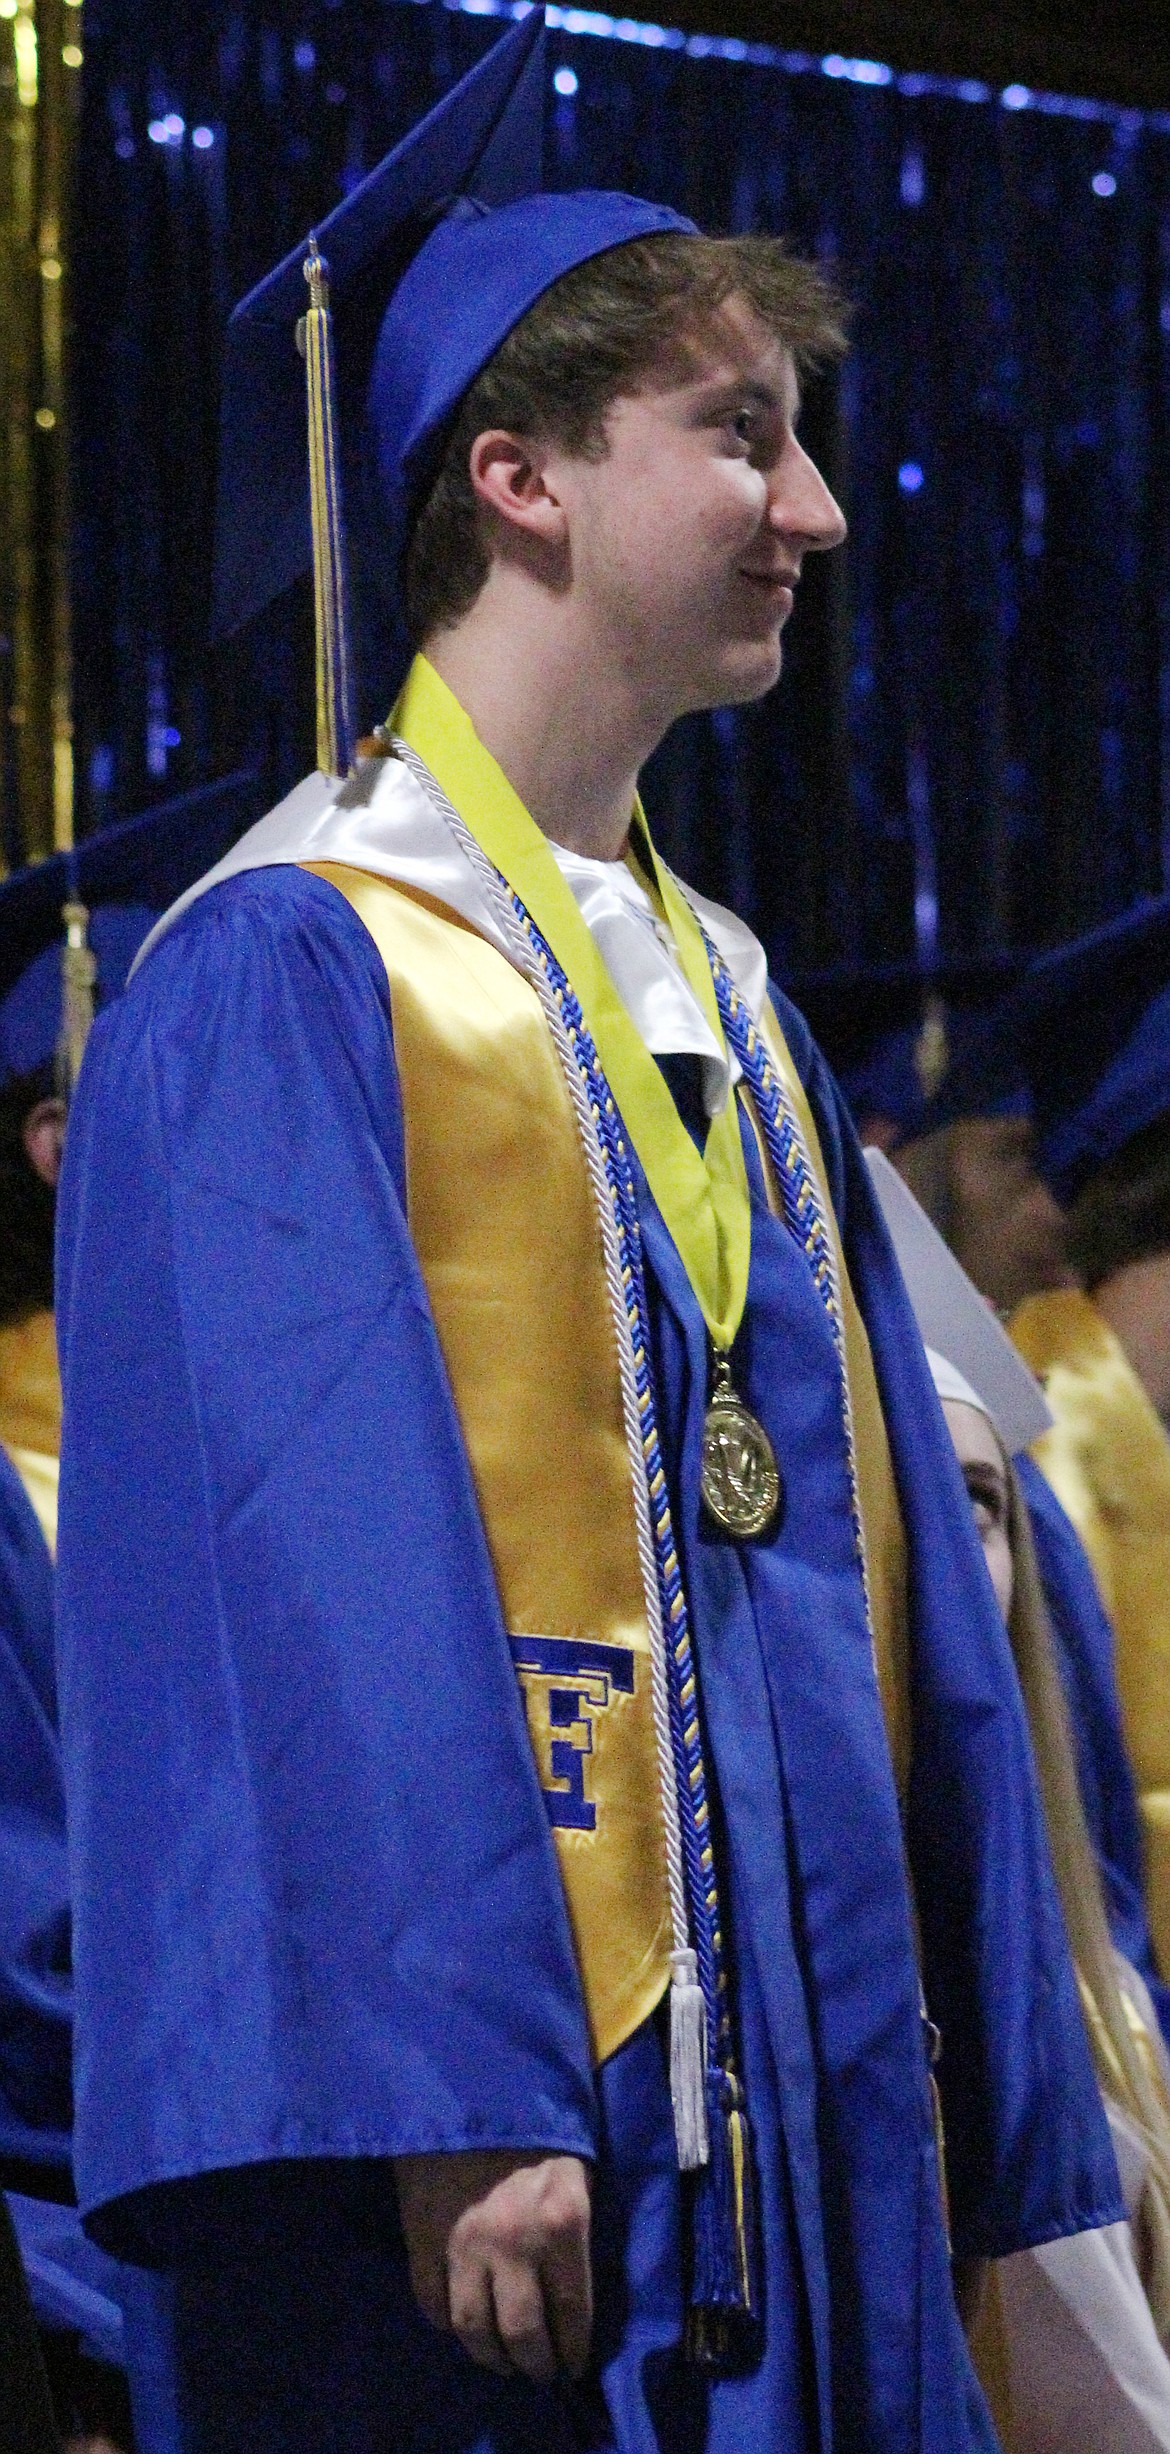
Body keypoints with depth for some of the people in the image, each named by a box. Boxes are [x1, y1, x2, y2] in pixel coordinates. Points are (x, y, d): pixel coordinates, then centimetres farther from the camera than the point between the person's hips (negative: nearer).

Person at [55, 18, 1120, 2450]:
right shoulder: (285, 972, -7)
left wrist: (991, 2115, 12)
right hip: (499, 2140, -7)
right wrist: (449, 2107, -24)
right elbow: (304, 1564, -16)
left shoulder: (730, 1010, 16)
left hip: (814, 2118, 7)